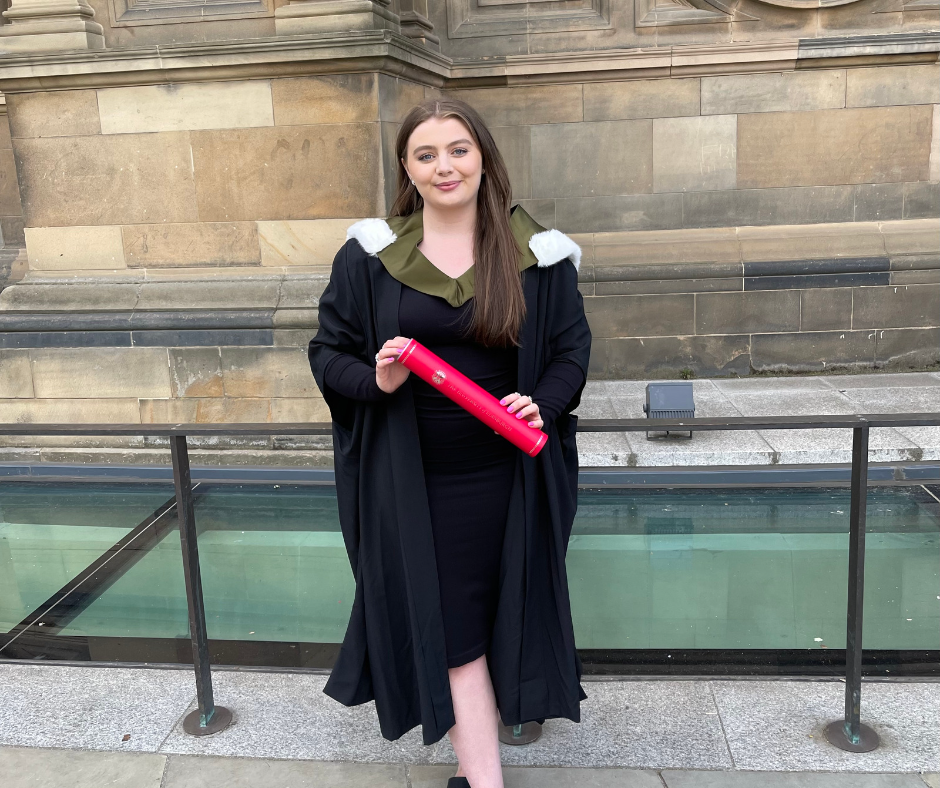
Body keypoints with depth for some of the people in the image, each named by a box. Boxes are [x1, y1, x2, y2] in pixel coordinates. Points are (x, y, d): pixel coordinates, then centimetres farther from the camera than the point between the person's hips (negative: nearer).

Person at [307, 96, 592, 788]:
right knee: (451, 626, 3)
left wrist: (542, 405, -15)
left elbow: (571, 349, 5)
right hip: (412, 478, -1)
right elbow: (328, 352, 4)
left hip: (504, 473, 1)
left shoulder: (537, 252, 0)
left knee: (492, 613, 13)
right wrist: (376, 381, -18)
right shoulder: (370, 253, -1)